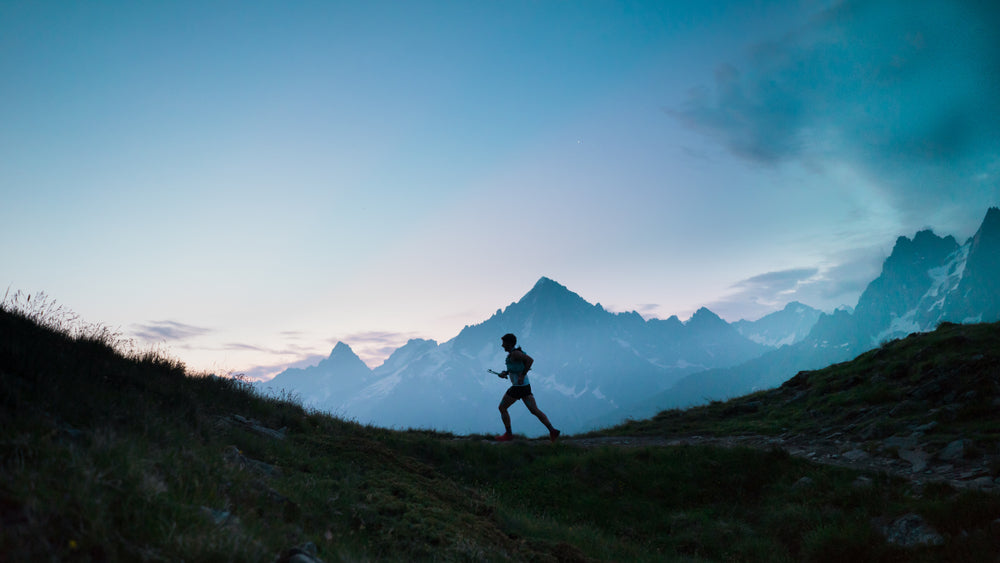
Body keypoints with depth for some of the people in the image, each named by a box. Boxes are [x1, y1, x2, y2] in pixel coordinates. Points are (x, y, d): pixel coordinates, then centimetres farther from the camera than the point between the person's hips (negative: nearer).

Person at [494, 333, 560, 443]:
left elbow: (530, 360, -27)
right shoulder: (516, 352, 14)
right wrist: (505, 373, 12)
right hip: (526, 386, 9)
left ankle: (508, 434, 12)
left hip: (518, 387, -9)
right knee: (535, 410, 6)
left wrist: (522, 376, -25)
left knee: (502, 408, 7)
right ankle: (552, 430, -6)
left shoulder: (514, 353, -16)